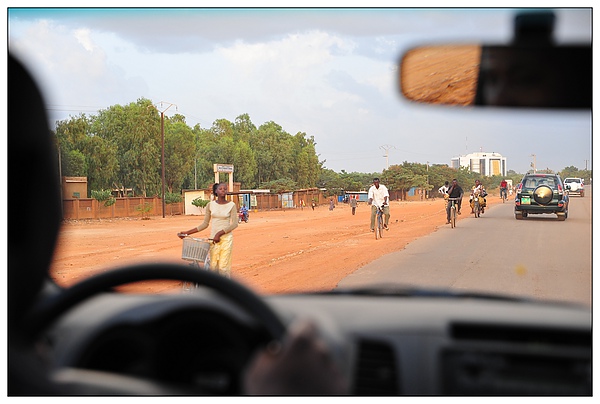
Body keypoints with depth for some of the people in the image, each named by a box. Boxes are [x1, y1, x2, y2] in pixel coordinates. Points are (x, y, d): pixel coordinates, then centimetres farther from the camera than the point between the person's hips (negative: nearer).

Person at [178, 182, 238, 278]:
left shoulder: (231, 205, -2)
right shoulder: (210, 205, 5)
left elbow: (234, 224, -8)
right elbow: (205, 224, 11)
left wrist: (219, 233, -17)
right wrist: (187, 233, 6)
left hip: (226, 238, -3)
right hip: (213, 238, 3)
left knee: (223, 266, -8)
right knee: (214, 266, 0)